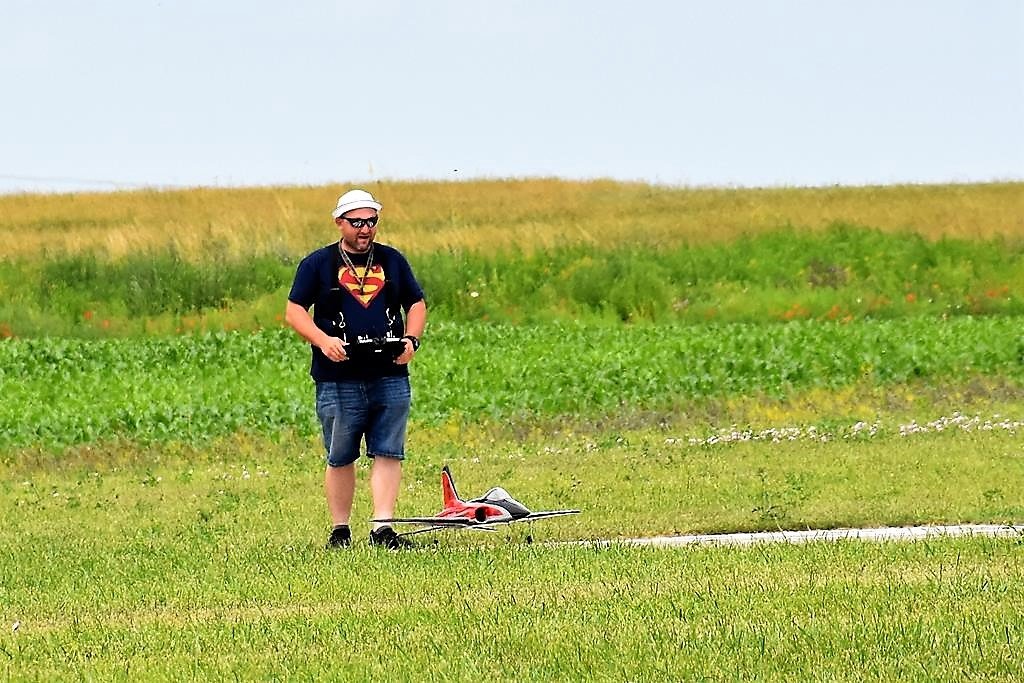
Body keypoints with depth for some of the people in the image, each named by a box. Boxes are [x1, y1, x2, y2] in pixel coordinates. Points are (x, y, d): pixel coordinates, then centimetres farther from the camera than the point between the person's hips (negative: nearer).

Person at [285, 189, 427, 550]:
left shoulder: (392, 260, 13)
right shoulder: (317, 264, 4)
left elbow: (416, 304, 19)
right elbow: (294, 311, 1)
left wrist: (411, 339, -1)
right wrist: (323, 341, -16)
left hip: (390, 379, 2)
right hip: (338, 381, -2)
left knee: (388, 453, -5)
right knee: (340, 459, 4)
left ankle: (382, 528, -6)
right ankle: (340, 530, 12)